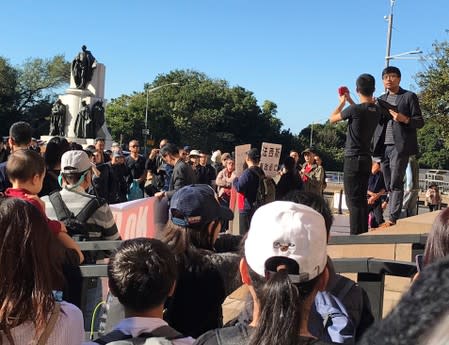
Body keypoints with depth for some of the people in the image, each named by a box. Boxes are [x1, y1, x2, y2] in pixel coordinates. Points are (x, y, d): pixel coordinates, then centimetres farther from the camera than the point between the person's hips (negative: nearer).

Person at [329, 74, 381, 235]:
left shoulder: (354, 109, -16)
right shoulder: (376, 111, 5)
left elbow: (332, 119, 1)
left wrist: (342, 102, 16)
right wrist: (350, 101, 31)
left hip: (353, 159, -7)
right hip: (366, 159, 7)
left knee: (354, 201, -7)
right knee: (361, 199, 15)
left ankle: (356, 235, -8)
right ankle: (363, 234, 20)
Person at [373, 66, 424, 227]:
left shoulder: (409, 97, 5)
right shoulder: (381, 99, 20)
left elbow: (420, 122, 1)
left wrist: (405, 119, -16)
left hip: (400, 146, -5)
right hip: (383, 147, 5)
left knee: (396, 184, -11)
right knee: (389, 186, 5)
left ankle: (393, 218, -12)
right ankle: (392, 217, 8)